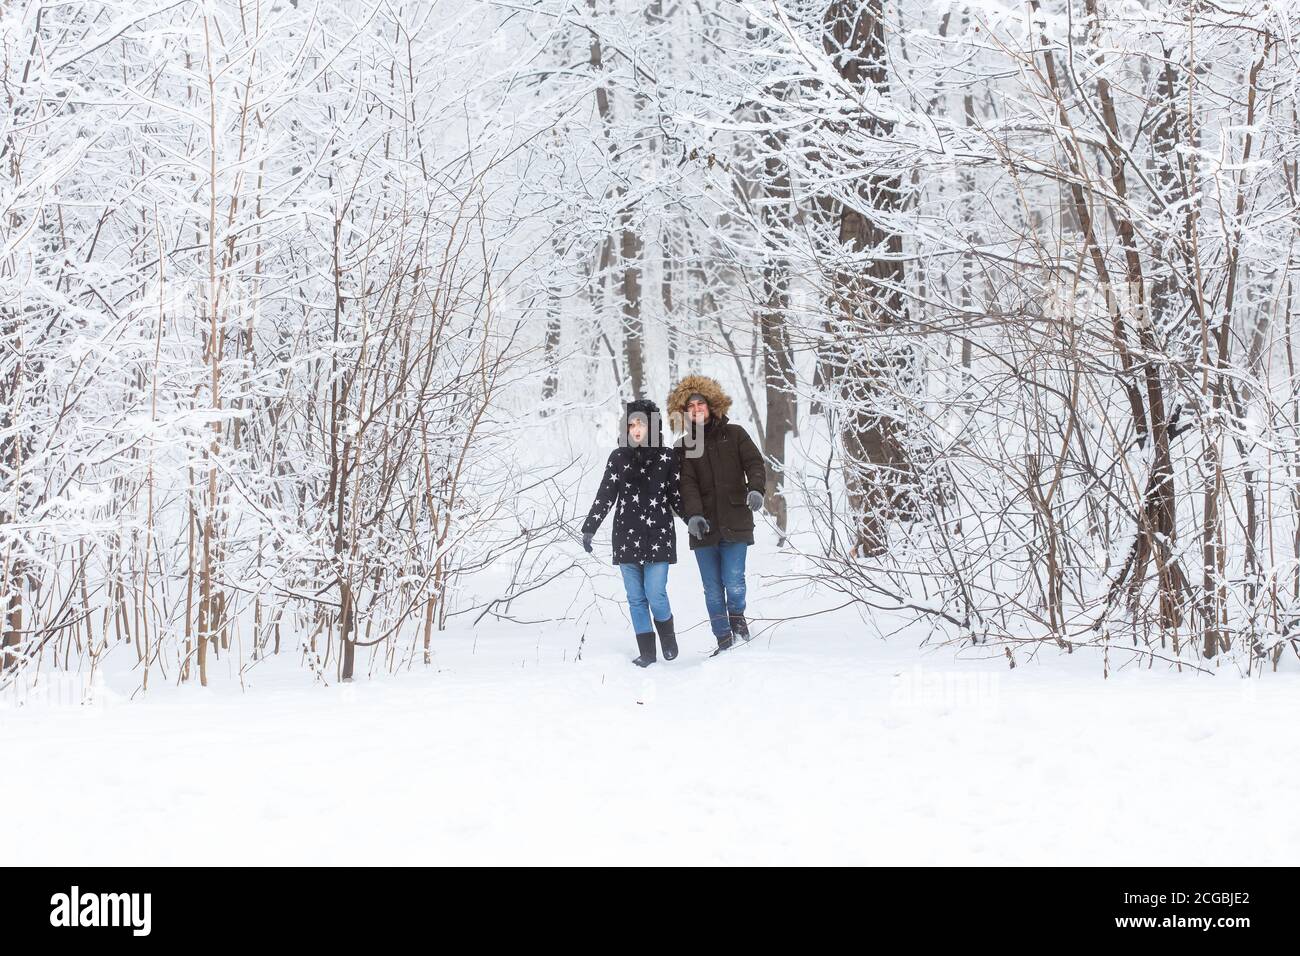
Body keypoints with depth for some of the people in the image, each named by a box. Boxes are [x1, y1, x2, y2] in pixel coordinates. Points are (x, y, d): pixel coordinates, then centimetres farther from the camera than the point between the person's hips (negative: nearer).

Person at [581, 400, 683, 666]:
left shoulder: (666, 457, 1)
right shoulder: (619, 457, 2)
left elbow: (676, 495, 8)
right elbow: (605, 495, 3)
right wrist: (589, 529, -2)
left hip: (658, 535, -2)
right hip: (627, 536, 2)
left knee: (655, 595, -9)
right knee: (636, 598, 2)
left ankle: (668, 636, 19)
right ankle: (646, 652, 11)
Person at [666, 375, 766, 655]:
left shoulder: (734, 434, 7)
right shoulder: (684, 446, 8)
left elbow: (754, 463, -1)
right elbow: (688, 484, -4)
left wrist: (756, 488, -23)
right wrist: (693, 515, -20)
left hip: (735, 522, -2)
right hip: (704, 526, 2)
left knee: (734, 582, -12)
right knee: (712, 588, 3)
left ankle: (736, 615, 19)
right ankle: (723, 638, 14)